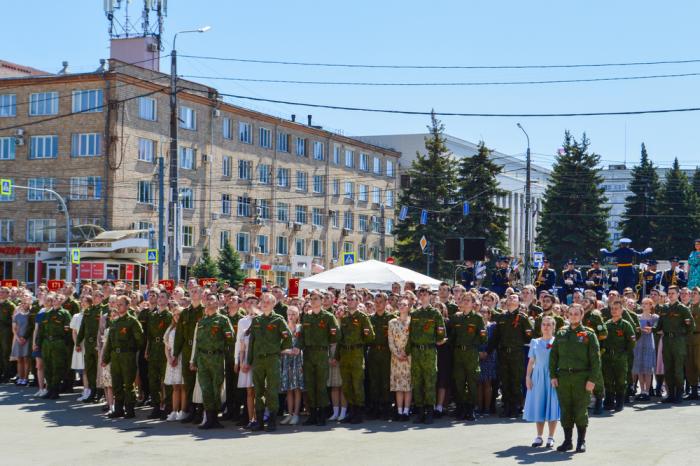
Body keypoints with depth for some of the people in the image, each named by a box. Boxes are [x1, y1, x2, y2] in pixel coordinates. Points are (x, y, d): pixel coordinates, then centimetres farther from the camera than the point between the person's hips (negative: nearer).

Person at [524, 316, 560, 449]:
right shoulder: (535, 342, 12)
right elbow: (531, 361, 12)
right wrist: (528, 376, 3)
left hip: (552, 377, -3)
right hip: (538, 377, 3)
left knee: (552, 406, -3)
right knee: (538, 406, 4)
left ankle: (550, 437, 4)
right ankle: (539, 436, 13)